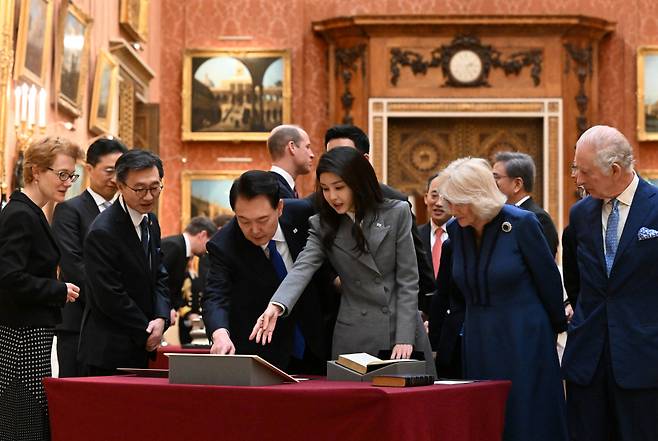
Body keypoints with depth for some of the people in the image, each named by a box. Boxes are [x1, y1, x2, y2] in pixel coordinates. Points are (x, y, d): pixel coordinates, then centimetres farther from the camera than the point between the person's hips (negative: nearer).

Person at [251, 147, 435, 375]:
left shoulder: (397, 214, -1)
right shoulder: (323, 226, 3)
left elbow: (407, 280, -2)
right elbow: (301, 269, -13)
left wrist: (405, 338, -10)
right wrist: (276, 306, -33)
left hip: (403, 328, -1)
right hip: (356, 337, 1)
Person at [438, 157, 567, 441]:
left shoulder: (521, 223, -13)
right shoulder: (455, 230, 2)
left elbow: (549, 280, -3)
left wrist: (558, 327, 6)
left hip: (523, 341, -5)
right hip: (479, 342, 5)